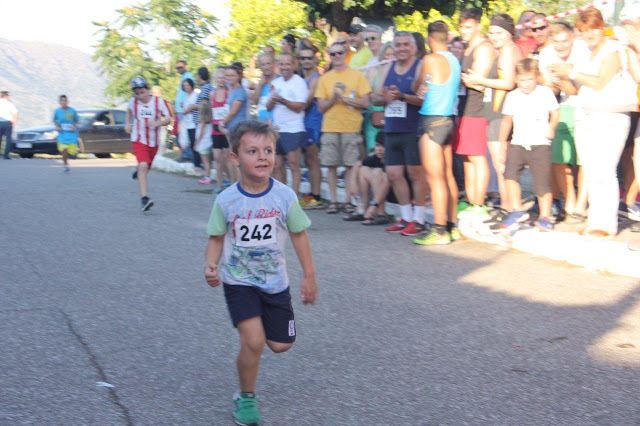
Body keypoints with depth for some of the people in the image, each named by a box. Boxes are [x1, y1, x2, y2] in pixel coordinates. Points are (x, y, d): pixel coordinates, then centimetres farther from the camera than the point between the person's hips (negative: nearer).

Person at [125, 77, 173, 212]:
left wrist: (158, 123, -29)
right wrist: (127, 123, 9)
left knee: (146, 167, 17)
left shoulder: (159, 102, -8)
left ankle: (139, 171, 56)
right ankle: (144, 198, -25)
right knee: (143, 166, -21)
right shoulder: (133, 101, -1)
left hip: (153, 141, 1)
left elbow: (168, 119, -11)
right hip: (138, 140, -1)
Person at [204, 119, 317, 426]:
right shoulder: (226, 200, -13)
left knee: (280, 345, 8)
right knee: (253, 342, -16)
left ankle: (254, 325, 43)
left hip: (274, 281, 3)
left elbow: (299, 235, 0)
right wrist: (211, 265, -20)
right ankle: (245, 398, 8)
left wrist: (309, 276, 3)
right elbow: (216, 238, -2)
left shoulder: (285, 196, -11)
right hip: (238, 281, -2)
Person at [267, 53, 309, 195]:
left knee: (294, 165, -7)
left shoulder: (299, 82, -3)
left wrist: (282, 100, -23)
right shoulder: (276, 83, 15)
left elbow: (299, 107, -12)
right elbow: (269, 107, 12)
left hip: (293, 131, -6)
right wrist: (272, 100, -10)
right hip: (276, 130, 6)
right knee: (277, 166, 7)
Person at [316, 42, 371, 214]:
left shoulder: (357, 76, 5)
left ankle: (349, 200, 6)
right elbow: (321, 108, 8)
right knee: (331, 165, 2)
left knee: (351, 165, -1)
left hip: (351, 127, -2)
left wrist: (343, 98, -10)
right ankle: (333, 200, 10)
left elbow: (365, 103, -2)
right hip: (330, 128, 2)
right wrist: (333, 99, -10)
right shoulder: (324, 78, 12)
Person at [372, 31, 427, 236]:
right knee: (394, 174, 9)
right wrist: (385, 97, -6)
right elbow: (375, 97, 15)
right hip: (391, 131, 7)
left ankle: (418, 219, 7)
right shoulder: (388, 68, 16)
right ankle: (406, 217, 23)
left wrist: (402, 96, -24)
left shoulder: (420, 67, -5)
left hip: (413, 131, -7)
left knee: (415, 173, -3)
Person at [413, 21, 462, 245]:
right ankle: (452, 226, 17)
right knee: (447, 175, 12)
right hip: (449, 119, 8)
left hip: (433, 121, -8)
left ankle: (439, 230, -6)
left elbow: (417, 89, 2)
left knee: (435, 177, -7)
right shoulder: (454, 60, 11)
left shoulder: (431, 60, -11)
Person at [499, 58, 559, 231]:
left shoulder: (546, 92, 1)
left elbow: (555, 113, 9)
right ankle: (517, 211, -6)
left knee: (542, 181, -3)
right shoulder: (512, 96, 8)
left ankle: (544, 217, 14)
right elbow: (507, 120, 18)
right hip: (518, 144, 2)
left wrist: (551, 127, -10)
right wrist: (502, 143, 20)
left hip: (540, 145, -2)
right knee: (510, 172, -18)